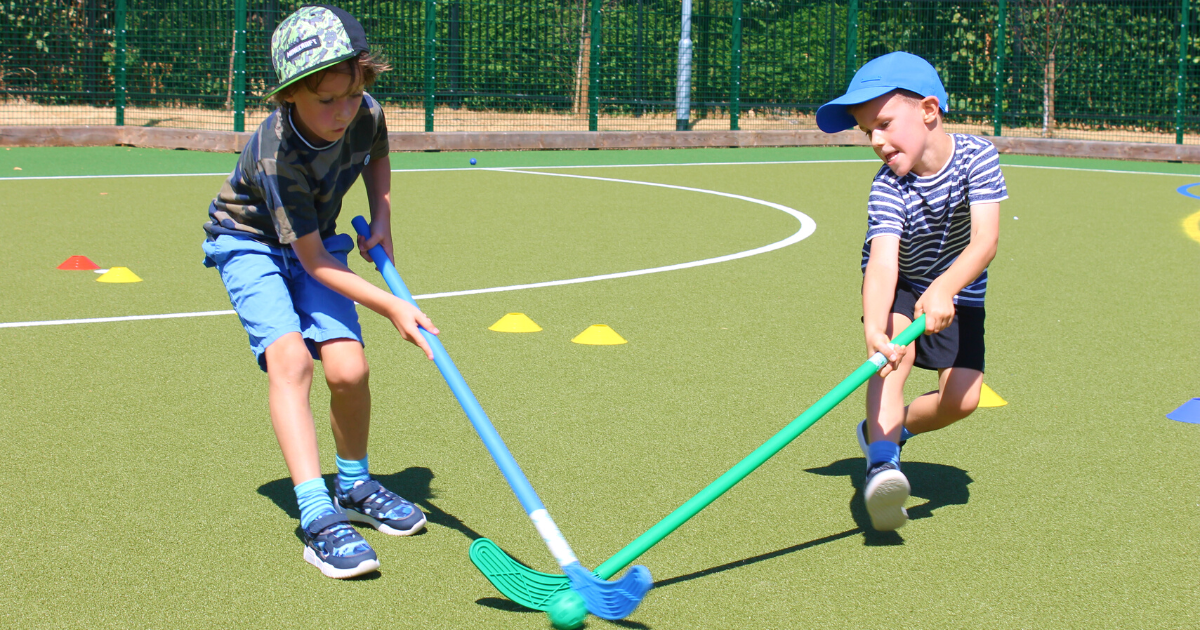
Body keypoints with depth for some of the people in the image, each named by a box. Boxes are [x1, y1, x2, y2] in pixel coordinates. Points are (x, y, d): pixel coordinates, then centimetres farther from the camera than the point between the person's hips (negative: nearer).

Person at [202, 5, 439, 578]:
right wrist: (391, 306, -31)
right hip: (249, 241, -5)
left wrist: (382, 221, -2)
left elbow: (376, 157, 10)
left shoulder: (366, 115, -18)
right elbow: (313, 262, -29)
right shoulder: (277, 155, -34)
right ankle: (317, 514, -33)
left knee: (349, 368, -13)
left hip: (318, 241, 5)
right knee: (289, 356, -28)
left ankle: (354, 486, 13)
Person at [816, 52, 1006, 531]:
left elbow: (985, 242, -36)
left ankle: (886, 428, 18)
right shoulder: (888, 187, -28)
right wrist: (874, 329, -62)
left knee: (961, 398, -9)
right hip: (899, 286, -2)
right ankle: (881, 459, -41)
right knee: (897, 347, -34)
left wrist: (943, 289, -54)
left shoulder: (977, 156, -26)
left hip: (958, 290, 2)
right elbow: (883, 261, -43)